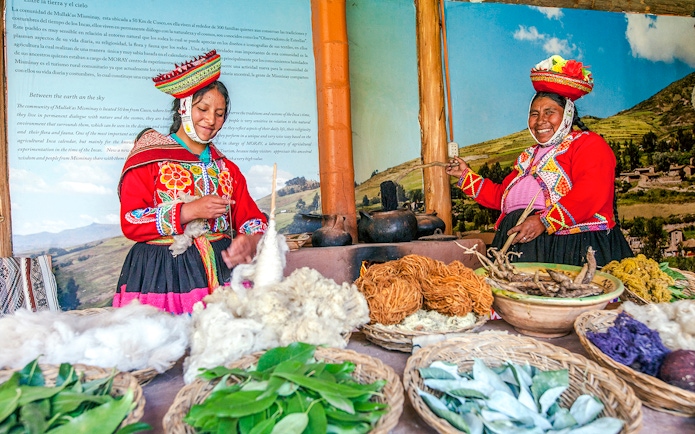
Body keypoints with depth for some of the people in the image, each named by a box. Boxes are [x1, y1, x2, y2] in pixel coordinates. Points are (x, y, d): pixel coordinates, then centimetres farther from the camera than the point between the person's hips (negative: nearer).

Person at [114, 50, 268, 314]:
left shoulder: (228, 169, 19)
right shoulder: (147, 158, 6)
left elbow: (253, 220, 10)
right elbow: (130, 223, -4)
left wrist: (250, 241, -13)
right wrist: (189, 211, -13)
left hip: (221, 270, 3)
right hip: (162, 274, -3)